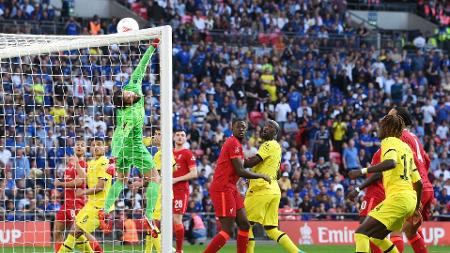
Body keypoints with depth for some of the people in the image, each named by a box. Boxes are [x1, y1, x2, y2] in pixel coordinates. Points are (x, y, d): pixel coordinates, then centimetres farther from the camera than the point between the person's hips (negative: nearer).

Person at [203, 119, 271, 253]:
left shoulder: (236, 143, 18)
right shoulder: (234, 144, -13)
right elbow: (240, 171, -16)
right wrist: (261, 176, -5)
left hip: (230, 189, 10)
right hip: (222, 189, -10)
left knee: (244, 225, 9)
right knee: (227, 230, -11)